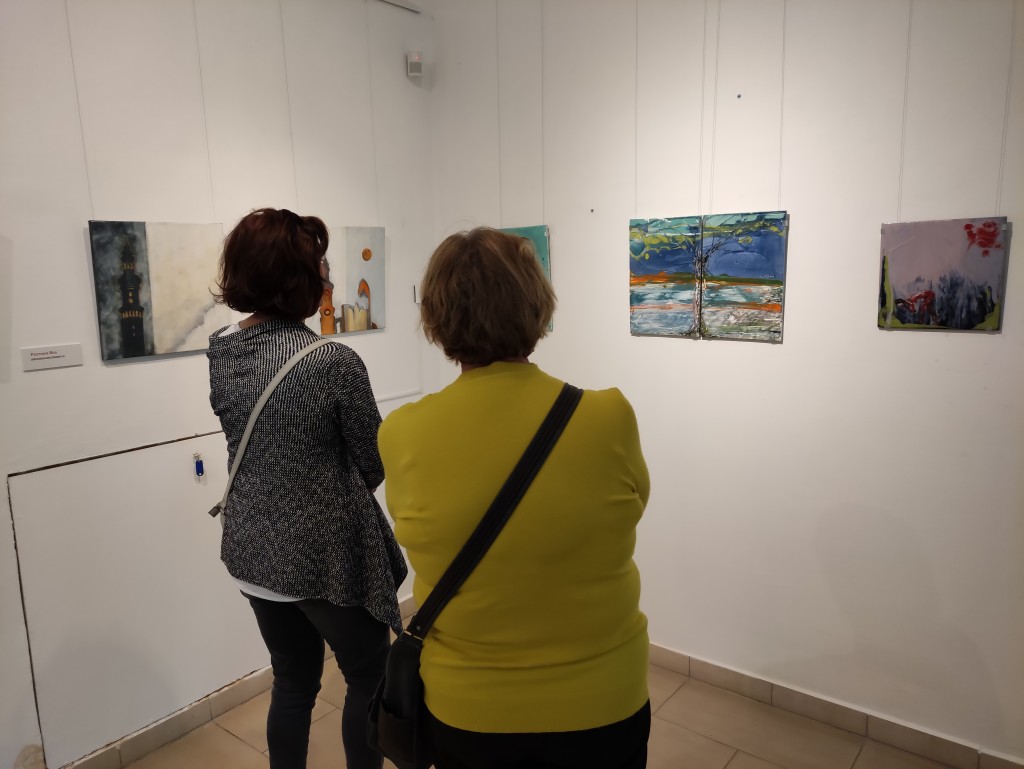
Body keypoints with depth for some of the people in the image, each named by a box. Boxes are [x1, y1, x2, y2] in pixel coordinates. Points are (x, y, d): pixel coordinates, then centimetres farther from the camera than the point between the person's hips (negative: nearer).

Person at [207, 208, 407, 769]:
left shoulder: (220, 351, -3)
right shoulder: (333, 362, -22)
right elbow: (375, 464, -10)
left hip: (253, 550, 6)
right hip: (327, 555, -6)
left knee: (293, 682, 23)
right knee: (370, 679, 17)